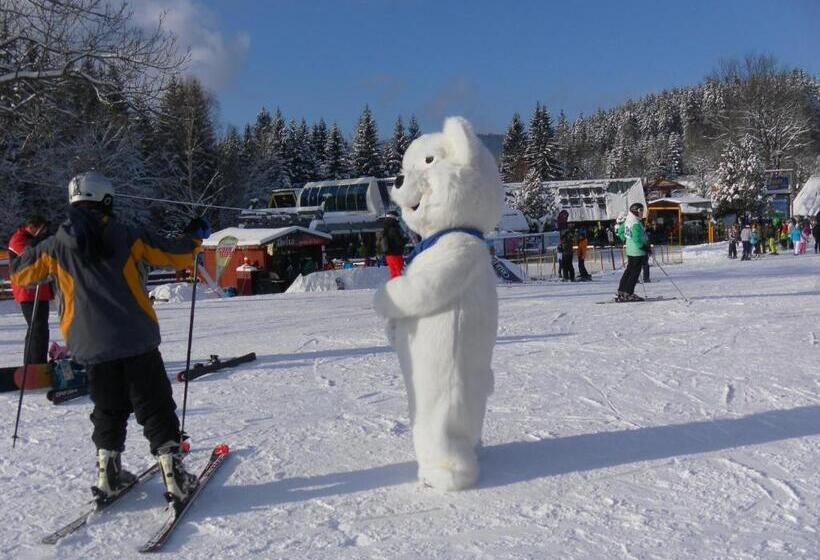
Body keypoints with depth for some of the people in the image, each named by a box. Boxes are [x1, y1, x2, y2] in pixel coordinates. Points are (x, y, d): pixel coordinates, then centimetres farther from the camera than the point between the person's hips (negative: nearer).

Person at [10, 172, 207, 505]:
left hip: (92, 347, 3)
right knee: (156, 409, 4)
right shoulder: (126, 237, -3)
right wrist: (195, 236, 19)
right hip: (137, 342, -2)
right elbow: (175, 256, 0)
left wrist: (36, 251, 35)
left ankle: (108, 476, 22)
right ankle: (174, 476, 0)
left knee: (108, 411, 21)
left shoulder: (57, 246, 2)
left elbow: (18, 275, 16)